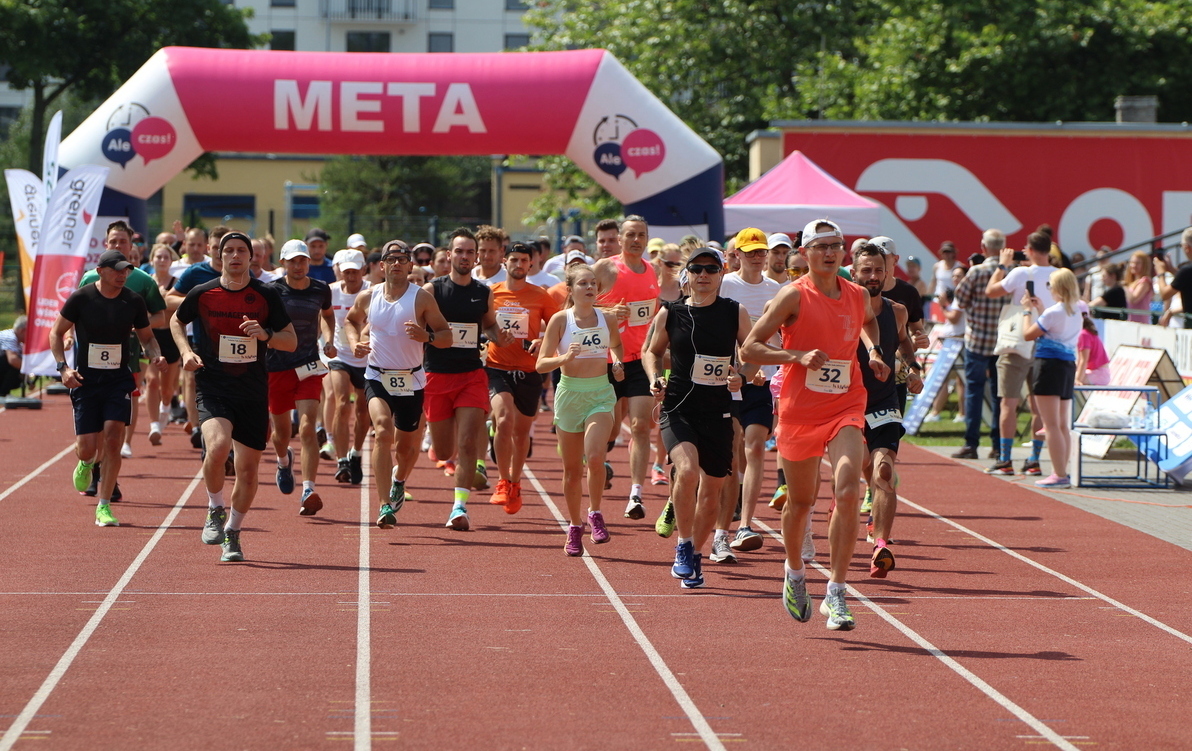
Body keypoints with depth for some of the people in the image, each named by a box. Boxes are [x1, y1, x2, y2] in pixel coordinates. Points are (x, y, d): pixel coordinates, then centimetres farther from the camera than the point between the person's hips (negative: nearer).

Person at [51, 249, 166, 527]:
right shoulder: (81, 298, -7)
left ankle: (104, 507, -4)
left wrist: (155, 356, -8)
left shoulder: (133, 301, -1)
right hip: (86, 380, -1)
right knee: (86, 449, -3)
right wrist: (63, 366, -10)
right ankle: (86, 463, 36)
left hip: (119, 379, 1)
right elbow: (56, 332, 3)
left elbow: (146, 336, 13)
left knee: (113, 440, -13)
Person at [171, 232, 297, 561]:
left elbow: (291, 341, 4)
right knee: (218, 444, -28)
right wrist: (186, 351, 1)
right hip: (212, 387, -2)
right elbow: (176, 321, 19)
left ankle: (232, 534, 27)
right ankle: (215, 510, -2)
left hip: (253, 392, 2)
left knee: (248, 469, 5)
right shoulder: (202, 293, 0)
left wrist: (266, 335, -16)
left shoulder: (267, 296, 0)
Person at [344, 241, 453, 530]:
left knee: (407, 445, 12)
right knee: (383, 432, -24)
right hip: (377, 378, 0)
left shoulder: (422, 298, -6)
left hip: (411, 381, 0)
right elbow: (350, 320, 22)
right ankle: (385, 507, -29)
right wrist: (354, 342, 2)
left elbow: (446, 336, -5)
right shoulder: (368, 297, 1)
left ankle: (399, 480, 49)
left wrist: (427, 336, -26)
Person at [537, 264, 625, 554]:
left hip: (601, 394, 0)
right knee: (572, 468, 7)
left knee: (594, 456, -21)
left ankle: (595, 514, -1)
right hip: (569, 393, 0)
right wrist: (564, 358, -24)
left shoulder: (607, 320, 3)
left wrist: (617, 362, 4)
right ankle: (575, 526, 23)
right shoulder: (560, 320, -4)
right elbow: (541, 364, -6)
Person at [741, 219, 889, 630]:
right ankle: (795, 573, 42)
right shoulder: (794, 296, -8)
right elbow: (749, 349, -10)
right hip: (799, 411, -2)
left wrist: (873, 353, 12)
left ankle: (835, 594, -16)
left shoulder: (859, 296, 6)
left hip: (846, 409, 2)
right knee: (800, 501, 13)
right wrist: (799, 356, -22)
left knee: (848, 492, -20)